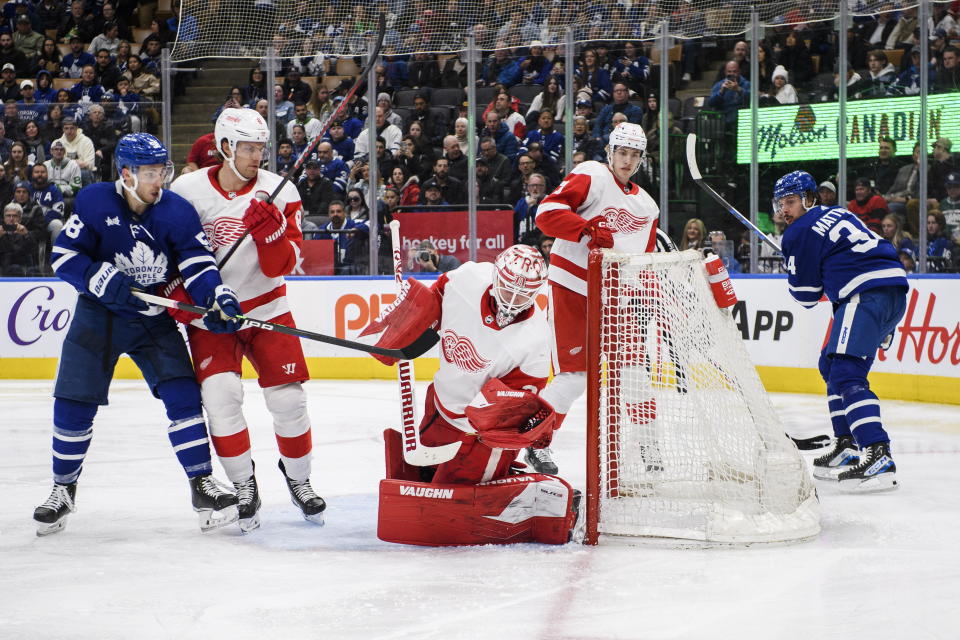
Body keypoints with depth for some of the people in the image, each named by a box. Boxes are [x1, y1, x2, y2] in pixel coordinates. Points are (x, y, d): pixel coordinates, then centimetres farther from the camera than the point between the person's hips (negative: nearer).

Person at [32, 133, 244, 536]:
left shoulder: (178, 212, -10)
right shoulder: (94, 202, -13)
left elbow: (198, 265, -12)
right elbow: (63, 257, -11)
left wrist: (219, 299, -31)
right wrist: (107, 282, -25)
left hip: (155, 321, 1)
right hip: (98, 316, -1)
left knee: (182, 394, -12)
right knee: (73, 405, -1)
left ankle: (202, 485, -4)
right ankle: (63, 491, 18)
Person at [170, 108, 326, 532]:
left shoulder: (280, 194, -6)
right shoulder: (186, 191, -8)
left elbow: (280, 267, -10)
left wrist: (269, 230, -28)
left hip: (264, 307, 1)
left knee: (288, 397, -3)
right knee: (221, 396, -16)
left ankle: (298, 479, 19)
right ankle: (243, 486, -1)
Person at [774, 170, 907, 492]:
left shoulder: (800, 233, 0)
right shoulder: (837, 214, 26)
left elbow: (806, 295, 5)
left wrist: (795, 268, 25)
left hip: (868, 294, -10)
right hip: (895, 291, 10)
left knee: (846, 374, -19)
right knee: (831, 364, 22)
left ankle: (877, 457, -35)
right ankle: (847, 448, 22)